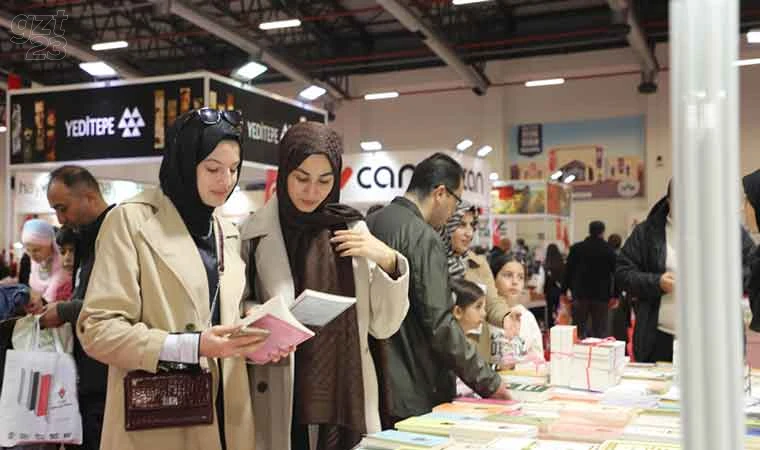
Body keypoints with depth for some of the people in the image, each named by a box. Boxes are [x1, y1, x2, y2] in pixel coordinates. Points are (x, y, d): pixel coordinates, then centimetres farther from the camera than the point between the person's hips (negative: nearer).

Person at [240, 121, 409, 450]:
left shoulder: (353, 229, 3)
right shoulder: (253, 234, -4)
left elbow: (383, 326, 3)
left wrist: (388, 262, -10)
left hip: (346, 400, 2)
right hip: (281, 405, -2)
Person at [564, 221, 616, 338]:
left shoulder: (576, 248, 2)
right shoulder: (609, 251, -1)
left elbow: (568, 270, 2)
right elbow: (615, 272, 0)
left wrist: (564, 291, 6)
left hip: (580, 294, 1)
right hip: (601, 295, -1)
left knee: (579, 329, 6)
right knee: (599, 331, 3)